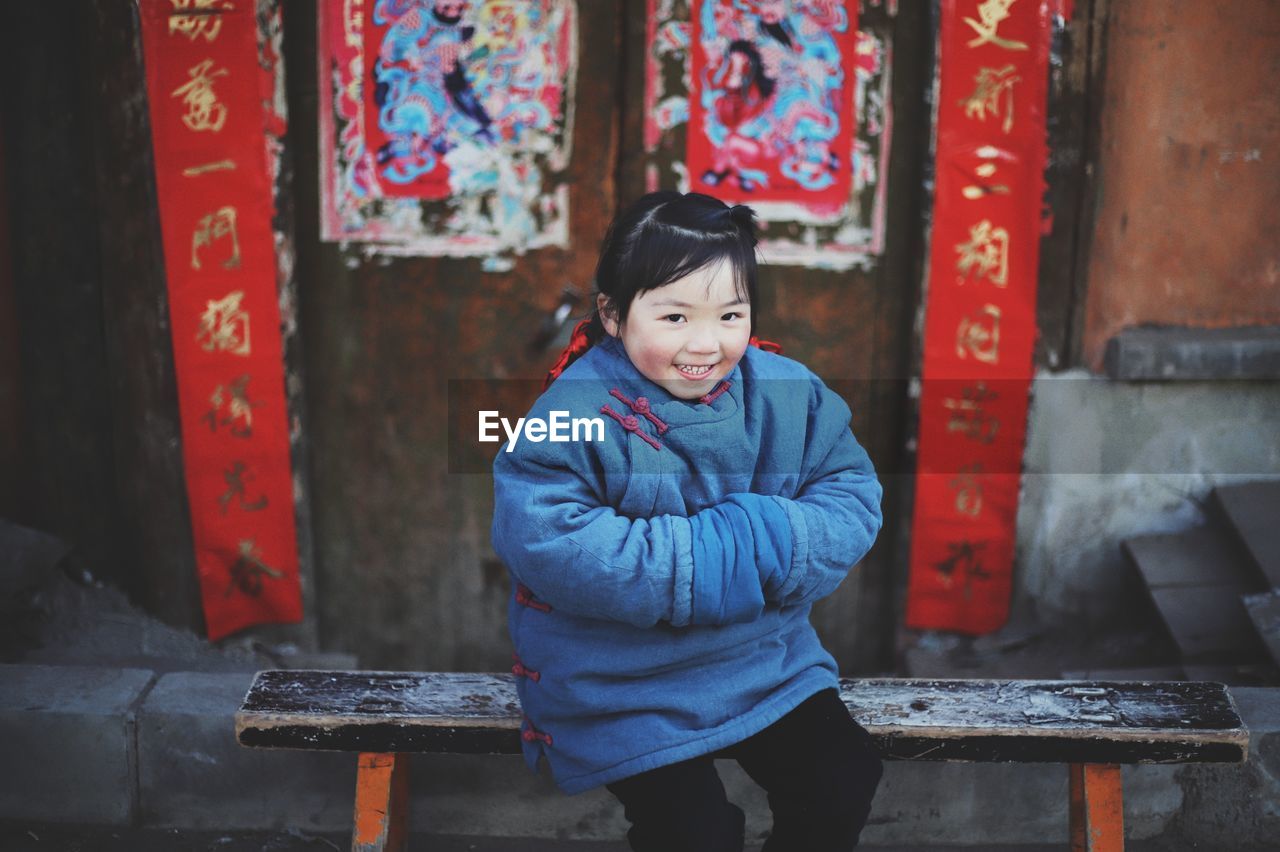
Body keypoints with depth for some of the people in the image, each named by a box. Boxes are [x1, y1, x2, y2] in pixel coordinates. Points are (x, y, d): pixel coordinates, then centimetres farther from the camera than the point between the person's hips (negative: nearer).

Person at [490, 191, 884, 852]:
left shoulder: (788, 395, -4)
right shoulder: (578, 414, -19)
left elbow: (853, 499, -3)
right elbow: (543, 542, -28)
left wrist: (770, 542, -24)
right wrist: (697, 562, -28)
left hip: (764, 657, 5)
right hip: (623, 685, -5)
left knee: (844, 779, 1)